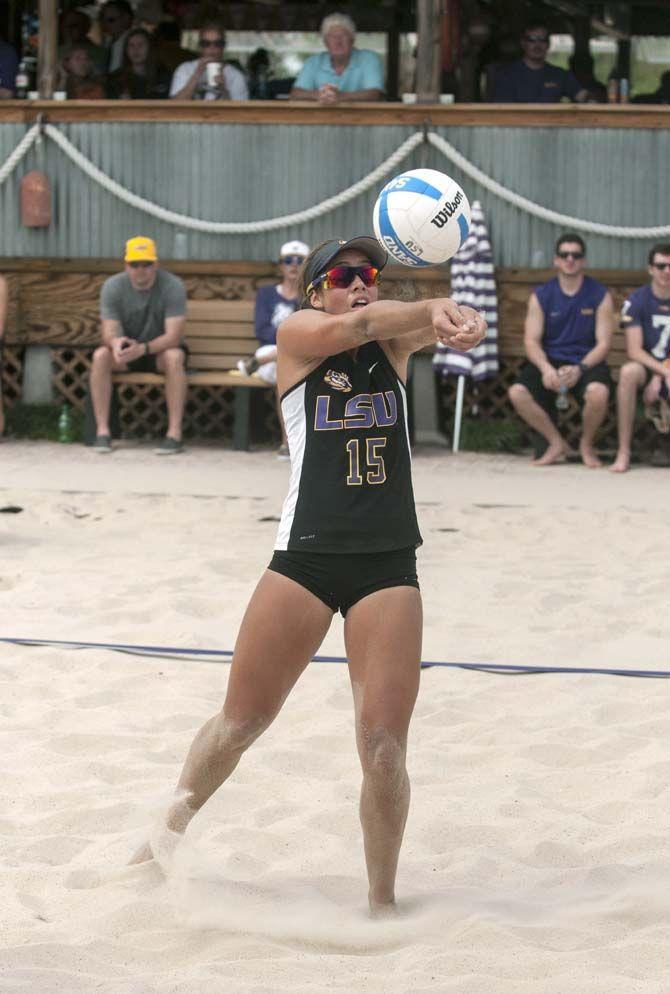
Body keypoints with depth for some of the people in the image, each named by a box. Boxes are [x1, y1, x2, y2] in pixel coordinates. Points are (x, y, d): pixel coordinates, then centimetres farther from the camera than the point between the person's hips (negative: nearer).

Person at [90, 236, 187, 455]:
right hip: (127, 348, 2)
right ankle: (102, 431, -26)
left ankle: (174, 434, -36)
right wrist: (116, 342, -42)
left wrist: (143, 349, -44)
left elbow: (173, 336, -26)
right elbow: (109, 332, -16)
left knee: (174, 357, -36)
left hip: (159, 349, -2)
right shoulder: (113, 287, -11)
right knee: (100, 356, -29)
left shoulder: (172, 286, -19)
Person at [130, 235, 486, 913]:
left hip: (389, 567, 2)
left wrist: (454, 320, -39)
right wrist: (435, 309, -33)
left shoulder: (394, 341, 7)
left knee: (383, 743, -6)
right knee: (242, 719, 8)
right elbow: (354, 327, -20)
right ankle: (171, 830, 33)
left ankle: (381, 902, 8)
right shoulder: (297, 332, 1)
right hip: (305, 557, -1)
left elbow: (420, 324, -16)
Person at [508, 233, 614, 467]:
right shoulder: (541, 296, 5)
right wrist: (546, 369, -22)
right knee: (517, 392, -26)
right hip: (550, 360, 2)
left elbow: (603, 343, -4)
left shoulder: (600, 295, 1)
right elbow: (531, 341, -1)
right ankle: (556, 444, -3)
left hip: (586, 361, -2)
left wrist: (579, 369, -22)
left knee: (598, 392, -36)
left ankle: (587, 445, -4)